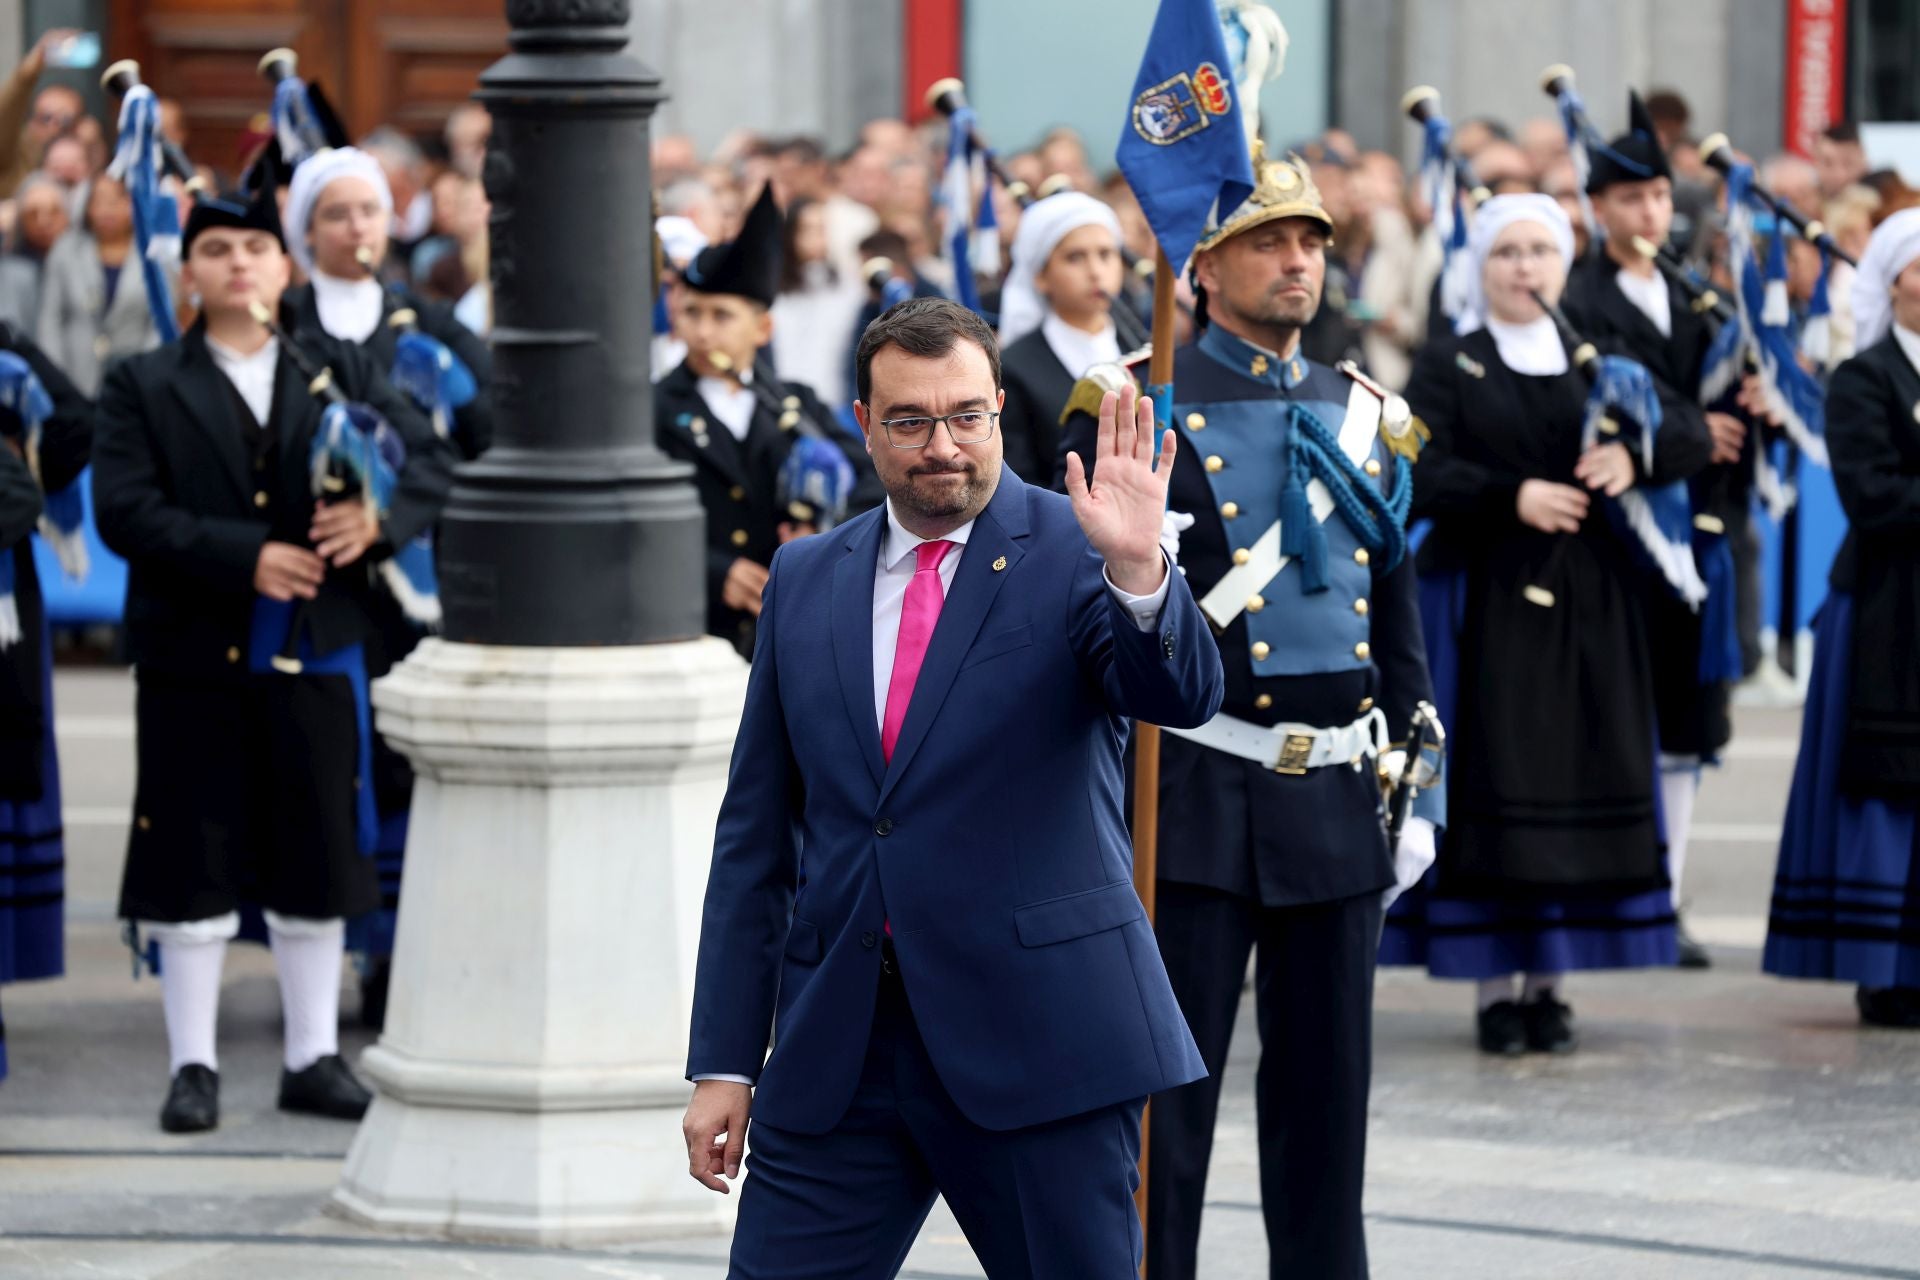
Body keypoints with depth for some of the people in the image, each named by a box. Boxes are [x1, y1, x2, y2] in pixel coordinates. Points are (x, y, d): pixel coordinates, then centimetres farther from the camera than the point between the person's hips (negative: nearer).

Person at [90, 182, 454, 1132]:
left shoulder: (342, 372, 10)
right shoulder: (144, 387, 2)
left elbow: (430, 463, 6)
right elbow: (125, 511, -10)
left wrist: (380, 517, -16)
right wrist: (245, 559, -19)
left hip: (317, 654, 2)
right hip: (194, 658, -2)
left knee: (317, 862, 7)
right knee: (194, 865, 1)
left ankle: (313, 1057, 16)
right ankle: (193, 1065, 8)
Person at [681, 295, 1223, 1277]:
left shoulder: (1073, 553, -1)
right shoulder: (805, 579, 11)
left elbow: (1182, 695, -18)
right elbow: (755, 832, 13)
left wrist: (1137, 568, -38)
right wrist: (724, 1063, 9)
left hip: (1035, 1039, -3)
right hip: (840, 1043, 4)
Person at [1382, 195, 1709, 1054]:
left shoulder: (1598, 363, 14)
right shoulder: (1447, 370, 4)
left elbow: (1689, 439, 7)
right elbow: (1418, 476, -8)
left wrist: (1636, 458, -14)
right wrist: (1512, 496, -21)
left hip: (1589, 604, 3)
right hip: (1485, 602, -3)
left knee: (1581, 784, 0)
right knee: (1491, 788, -6)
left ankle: (1550, 982, 7)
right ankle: (1495, 986, -1)